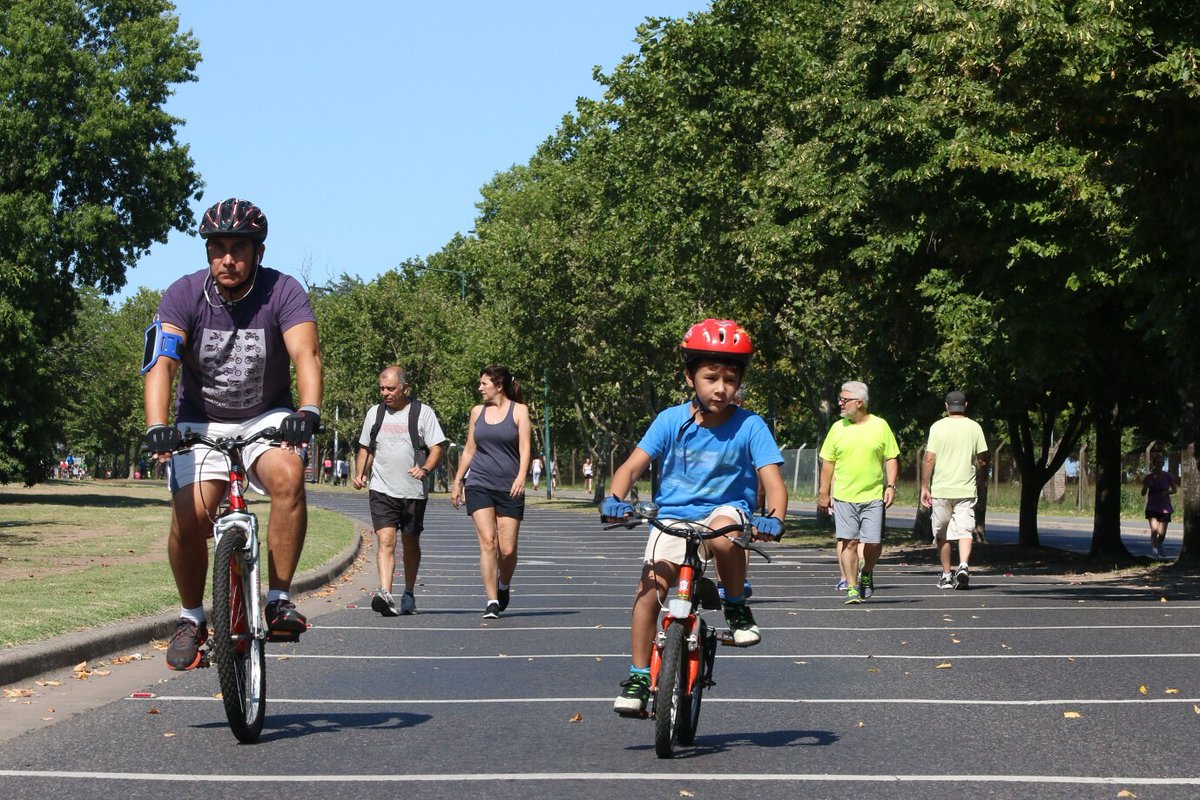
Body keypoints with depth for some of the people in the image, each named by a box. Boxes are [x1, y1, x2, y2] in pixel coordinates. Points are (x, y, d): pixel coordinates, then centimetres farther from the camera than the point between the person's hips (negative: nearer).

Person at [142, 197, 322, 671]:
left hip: (267, 416, 0)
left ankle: (279, 600, -20)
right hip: (202, 421, 1)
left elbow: (305, 354, -30)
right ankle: (191, 618, 8)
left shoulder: (283, 292, -16)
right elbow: (161, 364, -27)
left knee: (288, 475, -31)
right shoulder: (184, 295, -15)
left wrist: (308, 411, -49)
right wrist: (157, 426, -44)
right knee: (189, 518, -18)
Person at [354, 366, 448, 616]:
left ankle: (409, 595, 27)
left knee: (410, 544, 12)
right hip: (382, 491, 1)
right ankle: (385, 594, -27)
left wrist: (425, 469, -20)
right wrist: (360, 474, 3)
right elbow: (365, 449, 20)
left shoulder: (423, 413, 0)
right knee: (386, 541, -15)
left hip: (414, 492, -1)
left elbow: (437, 447, -3)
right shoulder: (374, 413, 10)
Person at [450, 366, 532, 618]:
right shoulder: (478, 411, 13)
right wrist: (457, 481, 17)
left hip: (509, 488, -2)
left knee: (507, 549, -2)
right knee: (487, 543, -12)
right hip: (479, 484, 2)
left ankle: (504, 586, 28)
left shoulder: (519, 411, 3)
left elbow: (525, 447, -5)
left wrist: (521, 477, -20)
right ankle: (492, 601, -11)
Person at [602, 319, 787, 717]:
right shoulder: (671, 421, -4)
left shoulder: (749, 427, -7)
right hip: (673, 515, 2)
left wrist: (774, 519, -33)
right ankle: (638, 676, -6)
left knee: (724, 536, -38)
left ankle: (737, 609, -11)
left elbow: (772, 480, -13)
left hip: (726, 510, -2)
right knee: (650, 586, -18)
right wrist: (614, 498, -25)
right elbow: (632, 465, -5)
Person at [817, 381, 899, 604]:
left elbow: (891, 458, 7)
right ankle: (852, 588, 1)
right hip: (843, 496, 1)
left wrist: (891, 486, -4)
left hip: (873, 496, -1)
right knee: (848, 542, -5)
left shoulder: (880, 426, 3)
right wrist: (823, 493, 8)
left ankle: (866, 574, 27)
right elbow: (828, 462, 11)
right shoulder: (838, 428, 6)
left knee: (873, 543, -2)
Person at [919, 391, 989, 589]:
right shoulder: (974, 427, 2)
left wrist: (924, 487, -2)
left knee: (942, 534, 12)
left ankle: (946, 575, 16)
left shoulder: (938, 427, -2)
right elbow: (983, 460, 4)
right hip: (966, 490, 1)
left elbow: (929, 459, -7)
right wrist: (981, 482, 19)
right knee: (965, 531, -2)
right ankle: (963, 565, -26)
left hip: (940, 490, -1)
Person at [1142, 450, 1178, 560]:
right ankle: (1154, 551, -11)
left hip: (1165, 507, 1)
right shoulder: (1149, 478, 0)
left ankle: (1159, 546, 34)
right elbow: (1143, 493, 2)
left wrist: (1167, 492, -12)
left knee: (1162, 533, 2)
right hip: (1152, 507, -1)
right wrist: (1148, 484, -16)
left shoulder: (1168, 476, 0)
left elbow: (1175, 489, 8)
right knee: (1154, 529, -21)